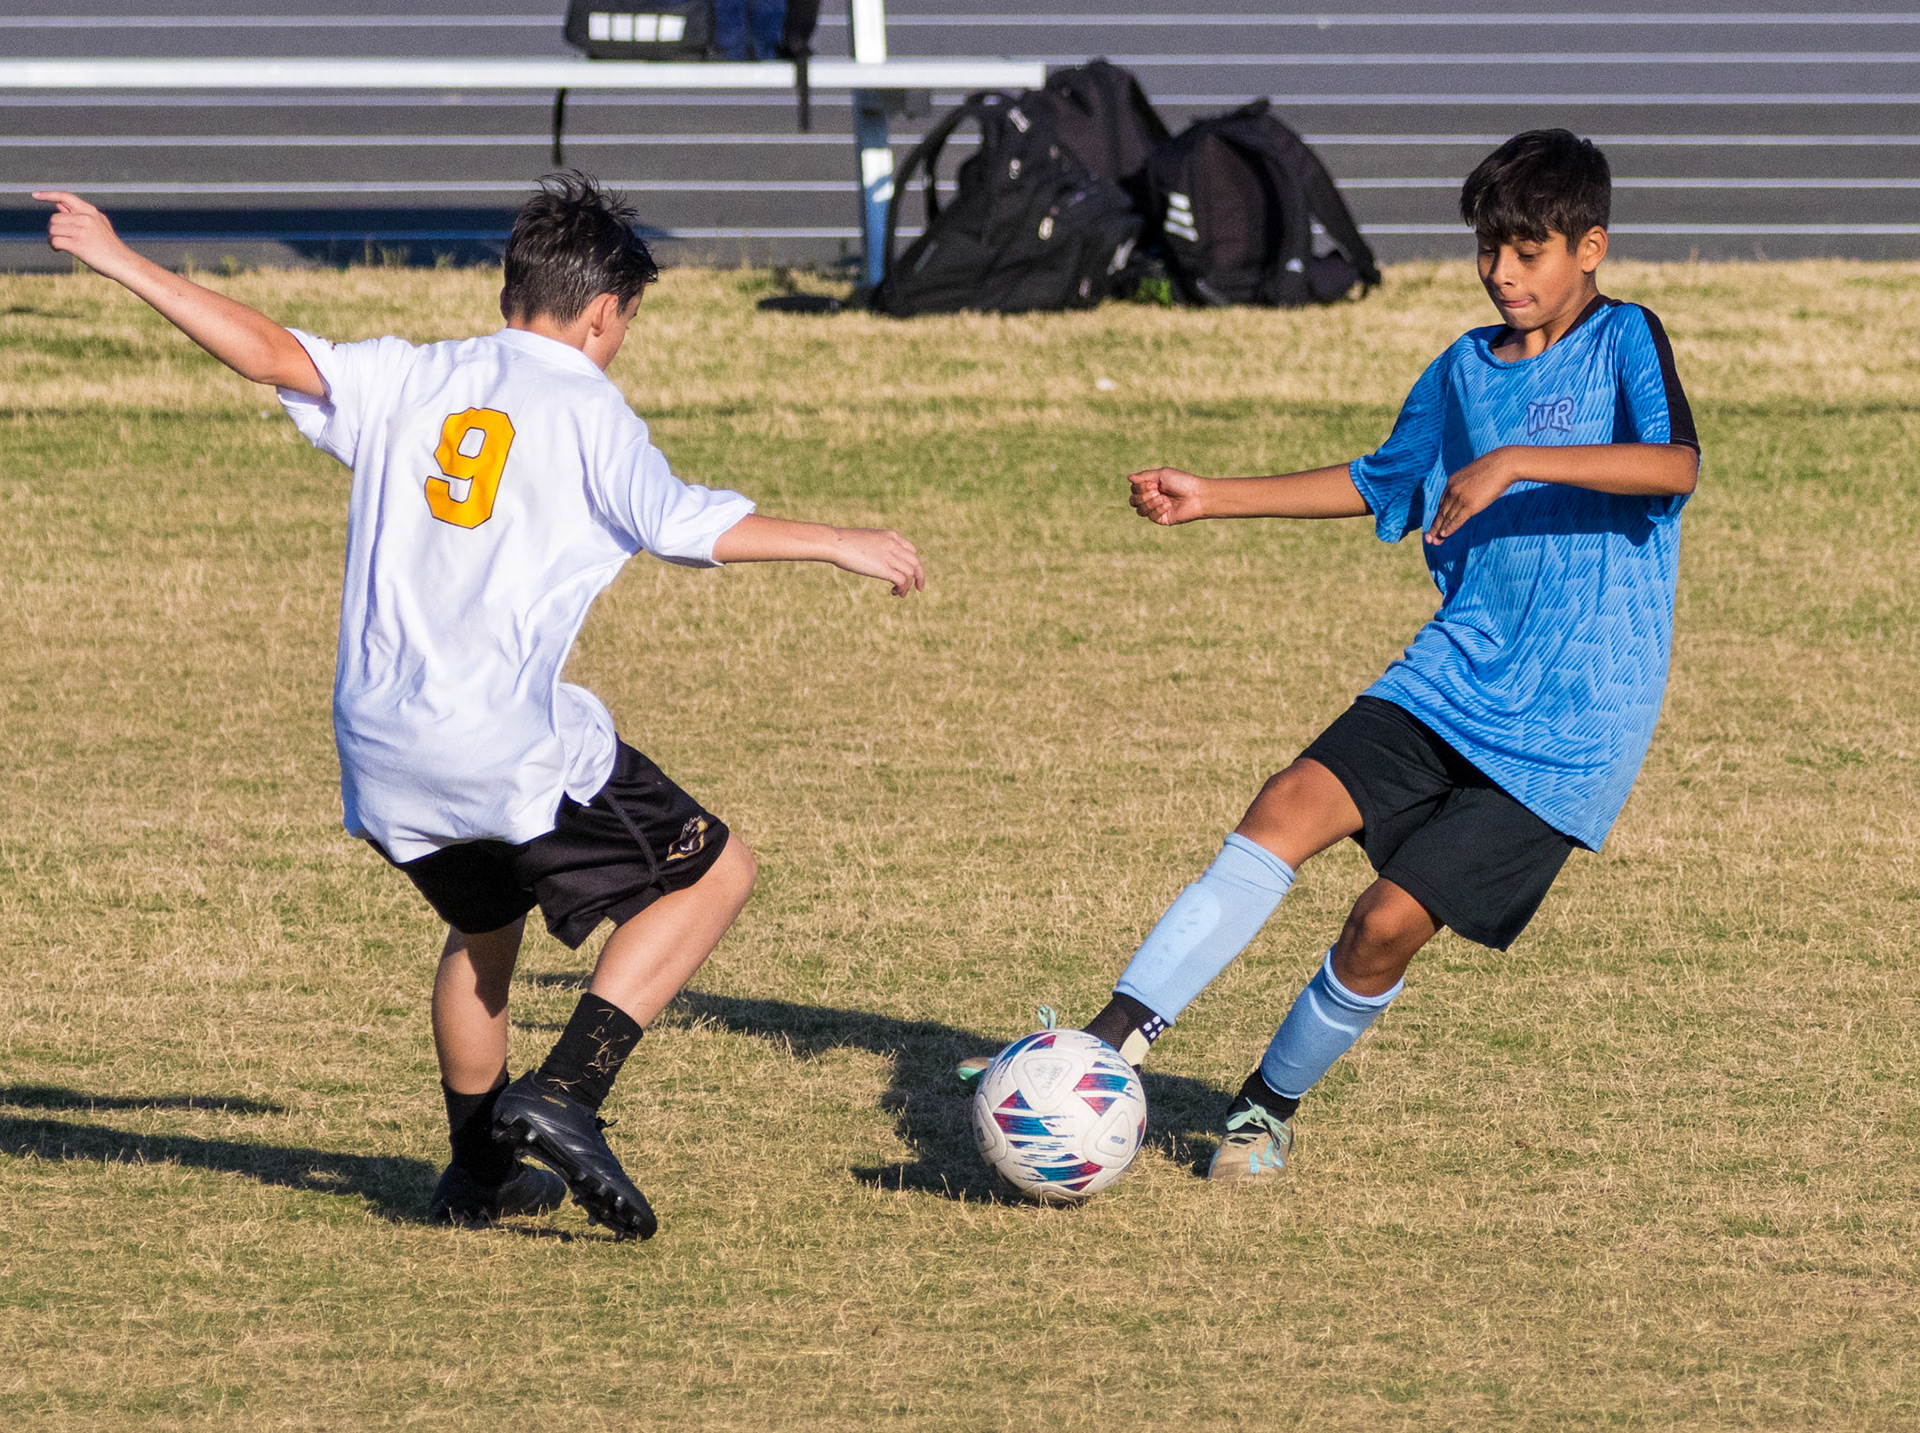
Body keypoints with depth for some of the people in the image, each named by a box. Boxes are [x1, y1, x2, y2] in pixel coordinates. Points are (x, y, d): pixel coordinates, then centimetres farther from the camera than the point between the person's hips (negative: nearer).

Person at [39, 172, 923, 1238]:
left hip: (378, 752, 7)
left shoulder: (407, 381, 10)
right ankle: (566, 1096, -5)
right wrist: (837, 543, -8)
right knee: (714, 873, 6)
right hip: (509, 750, -6)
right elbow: (681, 523, -16)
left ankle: (478, 1170, 35)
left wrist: (122, 264, 8)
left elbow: (270, 352, 2)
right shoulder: (582, 408, -3)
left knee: (485, 918, 32)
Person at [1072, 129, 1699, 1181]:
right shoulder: (1466, 370, 13)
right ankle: (1115, 1037, -23)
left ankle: (1268, 1109, 13)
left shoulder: (1624, 343, -6)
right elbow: (1383, 485, 29)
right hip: (1455, 671, 6)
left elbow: (1676, 465, -26)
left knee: (1390, 922, -11)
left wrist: (1514, 462, -34)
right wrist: (1211, 500, 23)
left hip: (1571, 724, -6)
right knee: (1290, 808, -18)